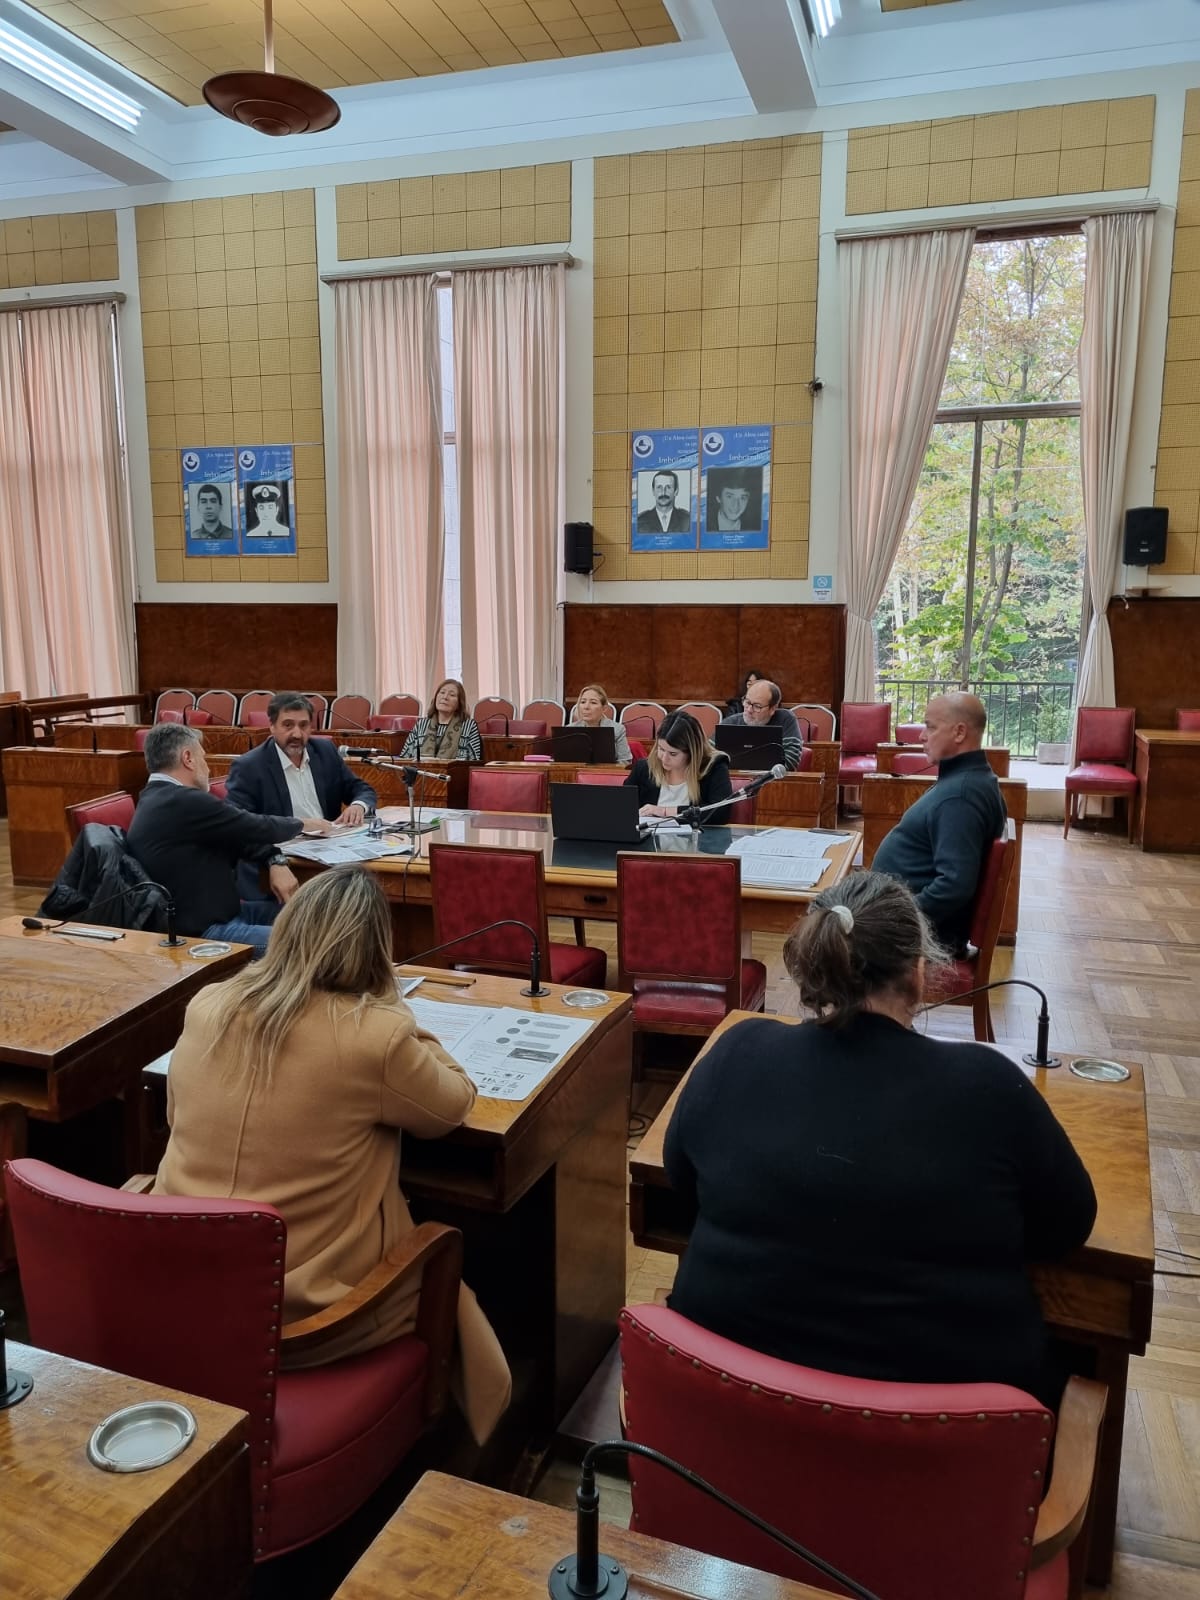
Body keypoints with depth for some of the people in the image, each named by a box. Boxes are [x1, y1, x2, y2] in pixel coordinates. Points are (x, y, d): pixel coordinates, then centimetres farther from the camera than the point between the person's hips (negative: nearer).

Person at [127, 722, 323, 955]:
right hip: (201, 931, -11)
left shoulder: (160, 798, 12)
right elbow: (259, 828, -11)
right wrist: (303, 824, 8)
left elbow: (236, 834, 14)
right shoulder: (181, 802, -20)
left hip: (213, 912, 11)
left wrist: (276, 862, -3)